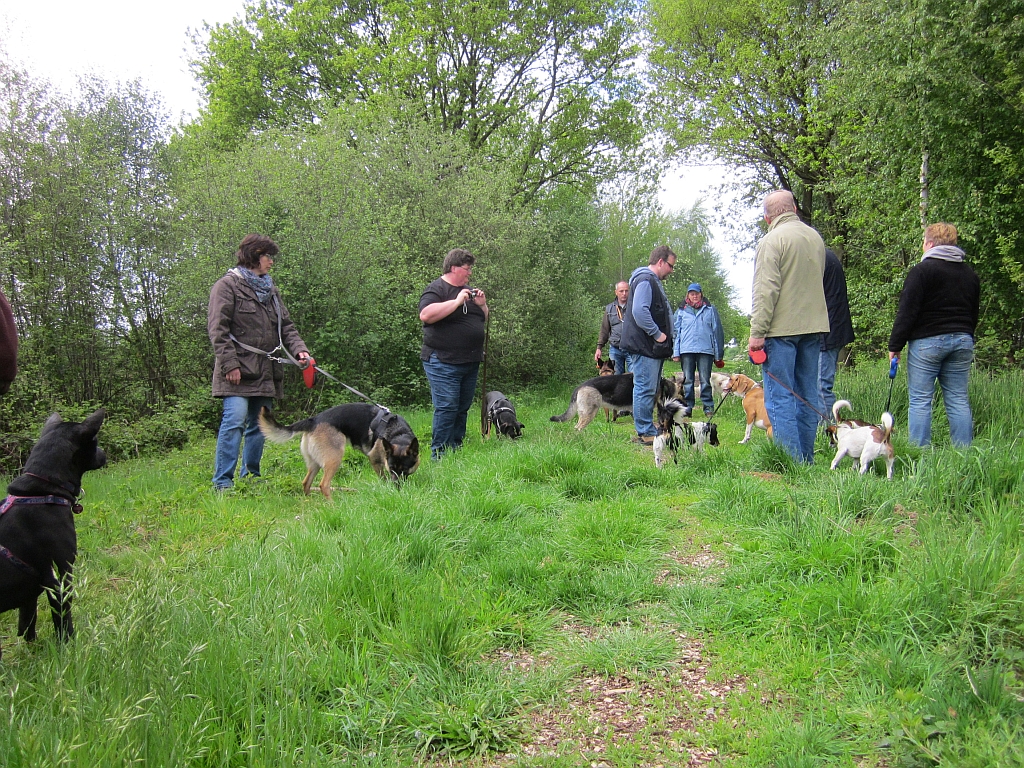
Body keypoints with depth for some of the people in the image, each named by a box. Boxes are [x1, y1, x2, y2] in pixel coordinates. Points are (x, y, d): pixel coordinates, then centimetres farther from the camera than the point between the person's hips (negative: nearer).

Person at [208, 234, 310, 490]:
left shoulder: (270, 289, 22)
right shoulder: (227, 286, -1)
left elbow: (286, 327, 17)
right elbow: (218, 329, -9)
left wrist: (299, 350, -1)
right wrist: (229, 364, -17)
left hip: (266, 371, 7)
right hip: (239, 371, -7)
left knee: (259, 425, 8)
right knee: (235, 420, -15)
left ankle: (251, 477, 17)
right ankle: (222, 481, -12)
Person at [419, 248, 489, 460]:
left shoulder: (468, 291, 18)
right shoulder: (437, 289, -7)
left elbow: (484, 321, 25)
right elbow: (426, 315, -24)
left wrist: (482, 305, 4)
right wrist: (457, 301, -22)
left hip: (470, 362, 8)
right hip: (443, 361, -8)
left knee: (462, 408, 11)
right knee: (446, 408, -11)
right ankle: (439, 455, -6)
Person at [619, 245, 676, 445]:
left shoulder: (653, 282, 22)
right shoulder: (645, 280, -13)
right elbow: (639, 311, -26)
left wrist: (663, 339, 18)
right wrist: (657, 334, -20)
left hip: (653, 347, 11)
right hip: (644, 346, -11)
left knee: (650, 390, 13)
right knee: (645, 389, -8)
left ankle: (647, 431, 19)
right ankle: (646, 433, -5)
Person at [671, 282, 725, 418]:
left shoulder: (710, 310, 11)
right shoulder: (681, 311, 13)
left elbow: (717, 331, 10)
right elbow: (676, 332, 11)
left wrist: (718, 355, 5)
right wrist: (676, 352, 1)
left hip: (705, 350, -1)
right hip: (686, 350, 1)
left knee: (705, 380, -2)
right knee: (687, 380, 4)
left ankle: (708, 407, 4)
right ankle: (687, 406, 9)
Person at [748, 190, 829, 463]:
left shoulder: (772, 240, -9)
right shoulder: (815, 237, 14)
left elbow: (765, 291, -15)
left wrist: (757, 332, -15)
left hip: (781, 328, -7)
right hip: (813, 326, 7)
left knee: (779, 396, -4)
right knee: (808, 395, 11)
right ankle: (806, 459, 16)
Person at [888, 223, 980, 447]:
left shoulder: (922, 270, -7)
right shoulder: (970, 274, 15)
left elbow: (907, 313, -11)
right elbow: (974, 314, 21)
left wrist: (895, 345, -7)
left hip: (927, 342, -6)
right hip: (962, 342, 7)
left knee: (920, 401, -3)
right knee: (958, 401, 9)